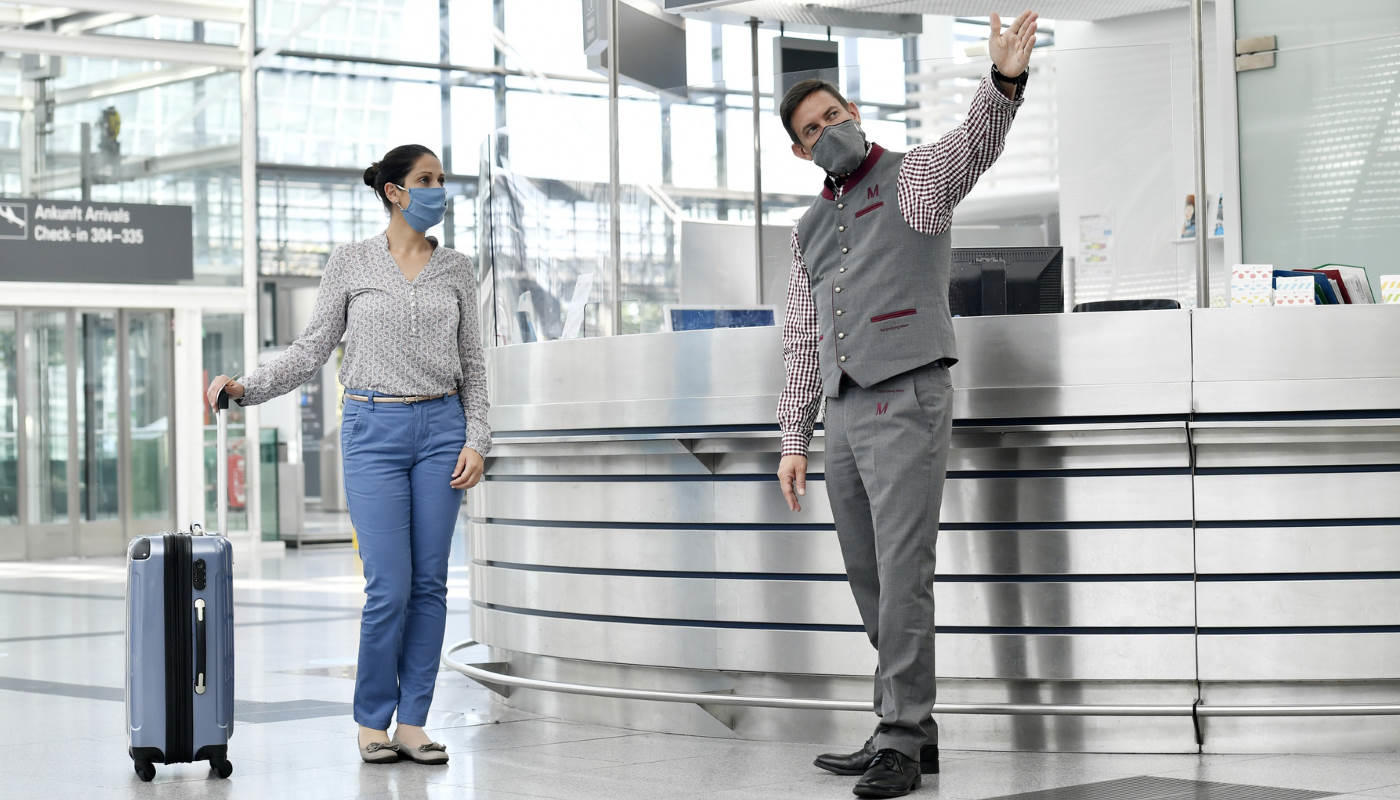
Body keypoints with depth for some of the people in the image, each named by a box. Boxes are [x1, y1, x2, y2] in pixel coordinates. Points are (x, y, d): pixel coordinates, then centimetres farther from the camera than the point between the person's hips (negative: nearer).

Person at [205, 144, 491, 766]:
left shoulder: (455, 270, 8)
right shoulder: (350, 264, 2)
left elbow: (472, 363, 10)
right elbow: (313, 348, 3)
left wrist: (476, 440, 0)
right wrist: (245, 388, -9)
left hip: (441, 428, 3)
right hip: (375, 429, -3)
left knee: (429, 584, 2)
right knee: (390, 587, -8)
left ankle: (412, 722, 10)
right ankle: (372, 721, 8)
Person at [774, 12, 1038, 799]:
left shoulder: (915, 177, 2)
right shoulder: (810, 230, 20)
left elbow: (976, 144, -21)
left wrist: (1006, 80, -43)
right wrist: (795, 439, 15)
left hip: (907, 402, -7)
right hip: (844, 415, 7)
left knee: (902, 576, -10)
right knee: (871, 582, 10)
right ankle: (910, 727, 18)